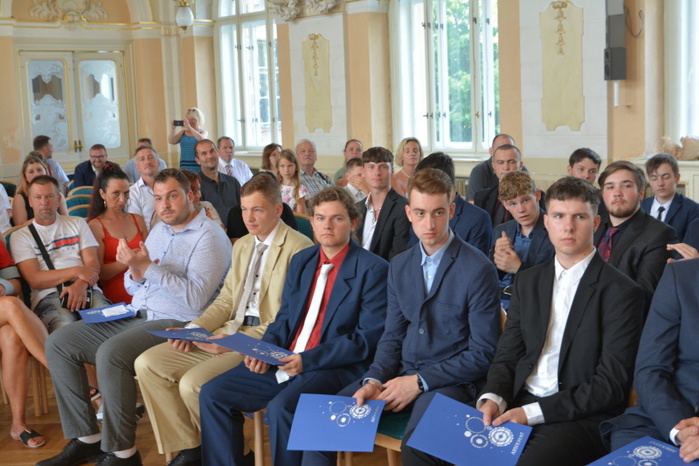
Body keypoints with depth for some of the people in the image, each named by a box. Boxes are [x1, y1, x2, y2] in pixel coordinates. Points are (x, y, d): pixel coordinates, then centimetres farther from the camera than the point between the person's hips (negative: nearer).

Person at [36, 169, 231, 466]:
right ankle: (86, 440, 4)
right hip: (135, 316, 9)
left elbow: (196, 298, -22)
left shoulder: (208, 237, -8)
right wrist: (136, 273, -4)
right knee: (58, 343, 0)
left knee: (110, 353, -33)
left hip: (175, 324, -9)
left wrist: (148, 267, -23)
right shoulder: (159, 230, 17)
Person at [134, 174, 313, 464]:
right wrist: (194, 328, -1)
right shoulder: (242, 245, 17)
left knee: (192, 383, -26)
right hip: (230, 333, 9)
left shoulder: (298, 249, -11)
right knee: (147, 364, -4)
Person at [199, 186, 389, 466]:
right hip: (285, 361, 7)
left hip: (336, 368, -7)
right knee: (212, 394, -4)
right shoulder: (301, 261, 14)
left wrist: (307, 359, -19)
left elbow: (369, 338, -13)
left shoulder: (373, 270, -8)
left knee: (281, 407, -32)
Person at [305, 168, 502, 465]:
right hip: (401, 374, 6)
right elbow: (392, 336, 12)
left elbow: (483, 354, -10)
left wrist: (419, 382, -15)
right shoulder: (399, 265, 10)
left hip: (448, 381, -5)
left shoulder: (478, 270, -10)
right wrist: (373, 380, -7)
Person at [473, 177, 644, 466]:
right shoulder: (527, 281, 13)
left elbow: (612, 384, -10)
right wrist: (492, 398, -10)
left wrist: (533, 412, -18)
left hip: (580, 417, -4)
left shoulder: (620, 292, -5)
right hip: (517, 405, 5)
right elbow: (507, 355, 12)